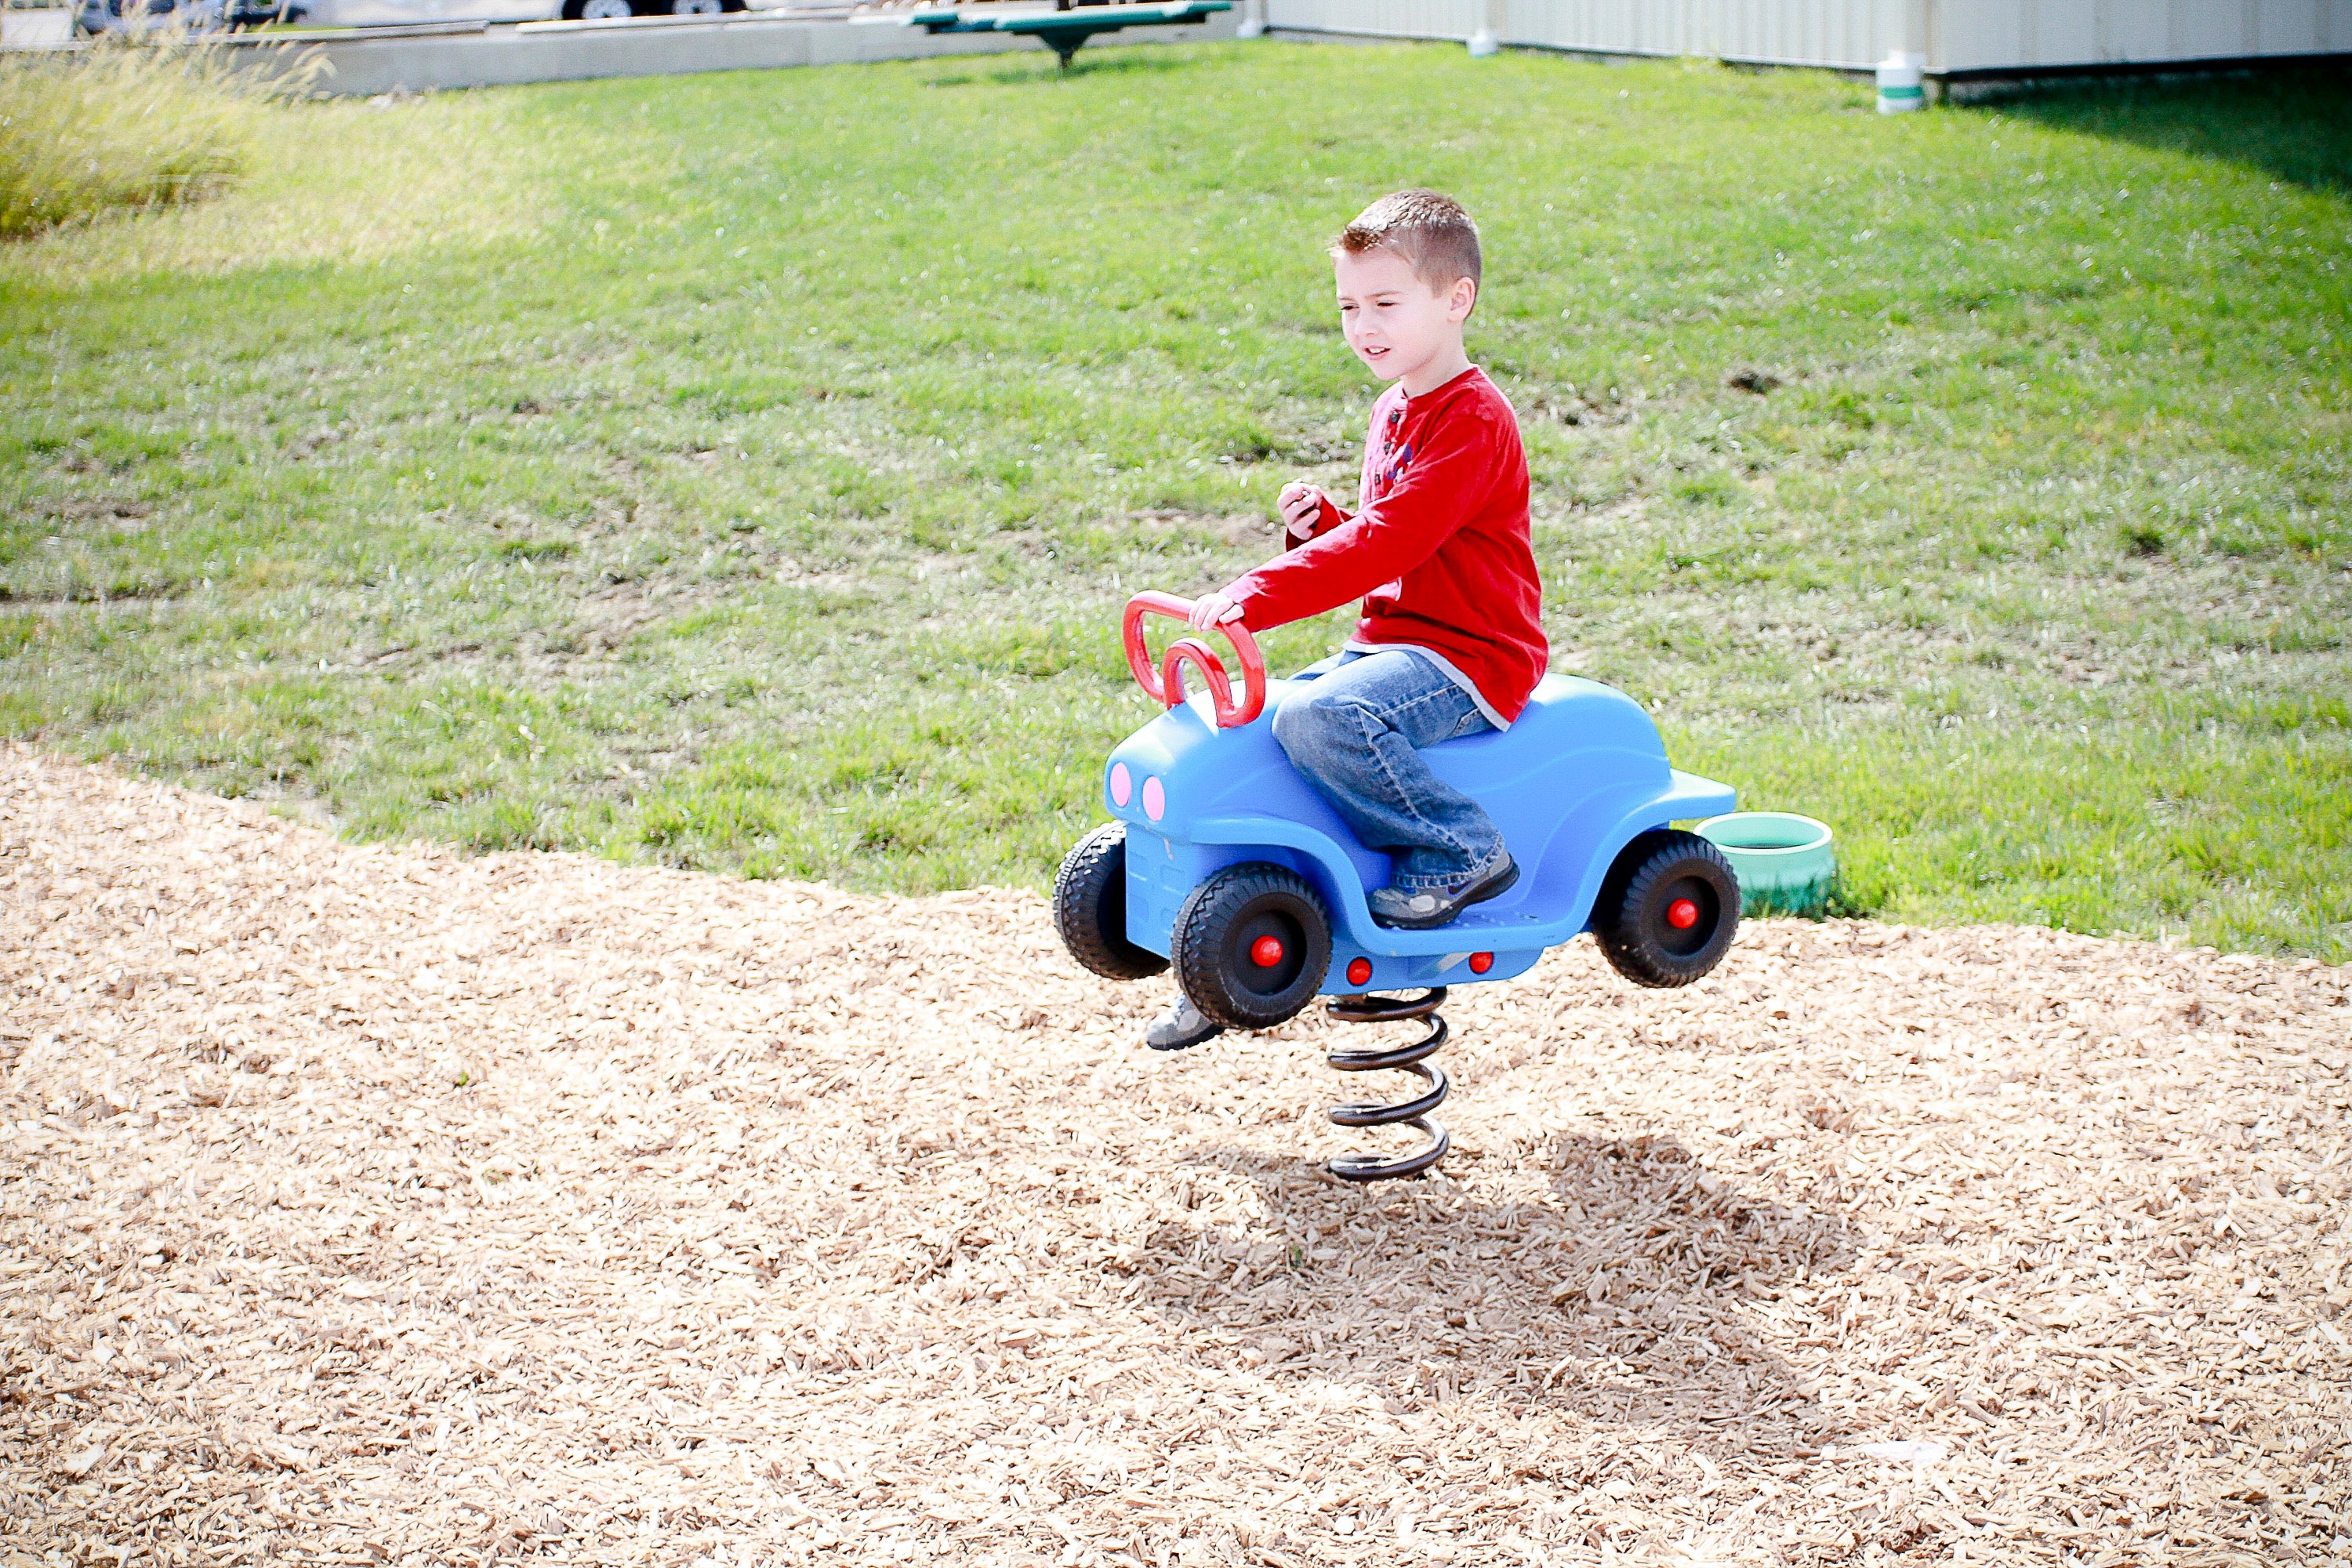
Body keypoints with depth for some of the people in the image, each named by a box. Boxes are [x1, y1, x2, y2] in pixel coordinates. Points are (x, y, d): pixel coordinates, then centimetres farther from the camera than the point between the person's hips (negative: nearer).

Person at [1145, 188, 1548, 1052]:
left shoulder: (1473, 421, -16)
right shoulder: (1394, 413, 16)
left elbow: (1386, 543, -26)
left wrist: (1256, 595, -31)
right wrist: (1318, 519, 1)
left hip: (1468, 659, -10)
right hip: (1391, 641, 10)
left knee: (1317, 716, -33)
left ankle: (1461, 852, -13)